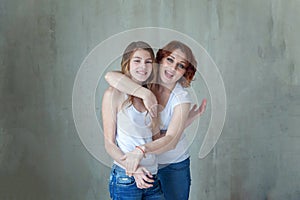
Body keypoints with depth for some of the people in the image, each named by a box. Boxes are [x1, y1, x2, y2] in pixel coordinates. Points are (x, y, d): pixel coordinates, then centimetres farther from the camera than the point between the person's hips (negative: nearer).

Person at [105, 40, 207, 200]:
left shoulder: (182, 98, -15)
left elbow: (171, 140, -27)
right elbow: (111, 76, -30)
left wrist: (141, 150, -43)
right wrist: (145, 93, -36)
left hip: (174, 166, -1)